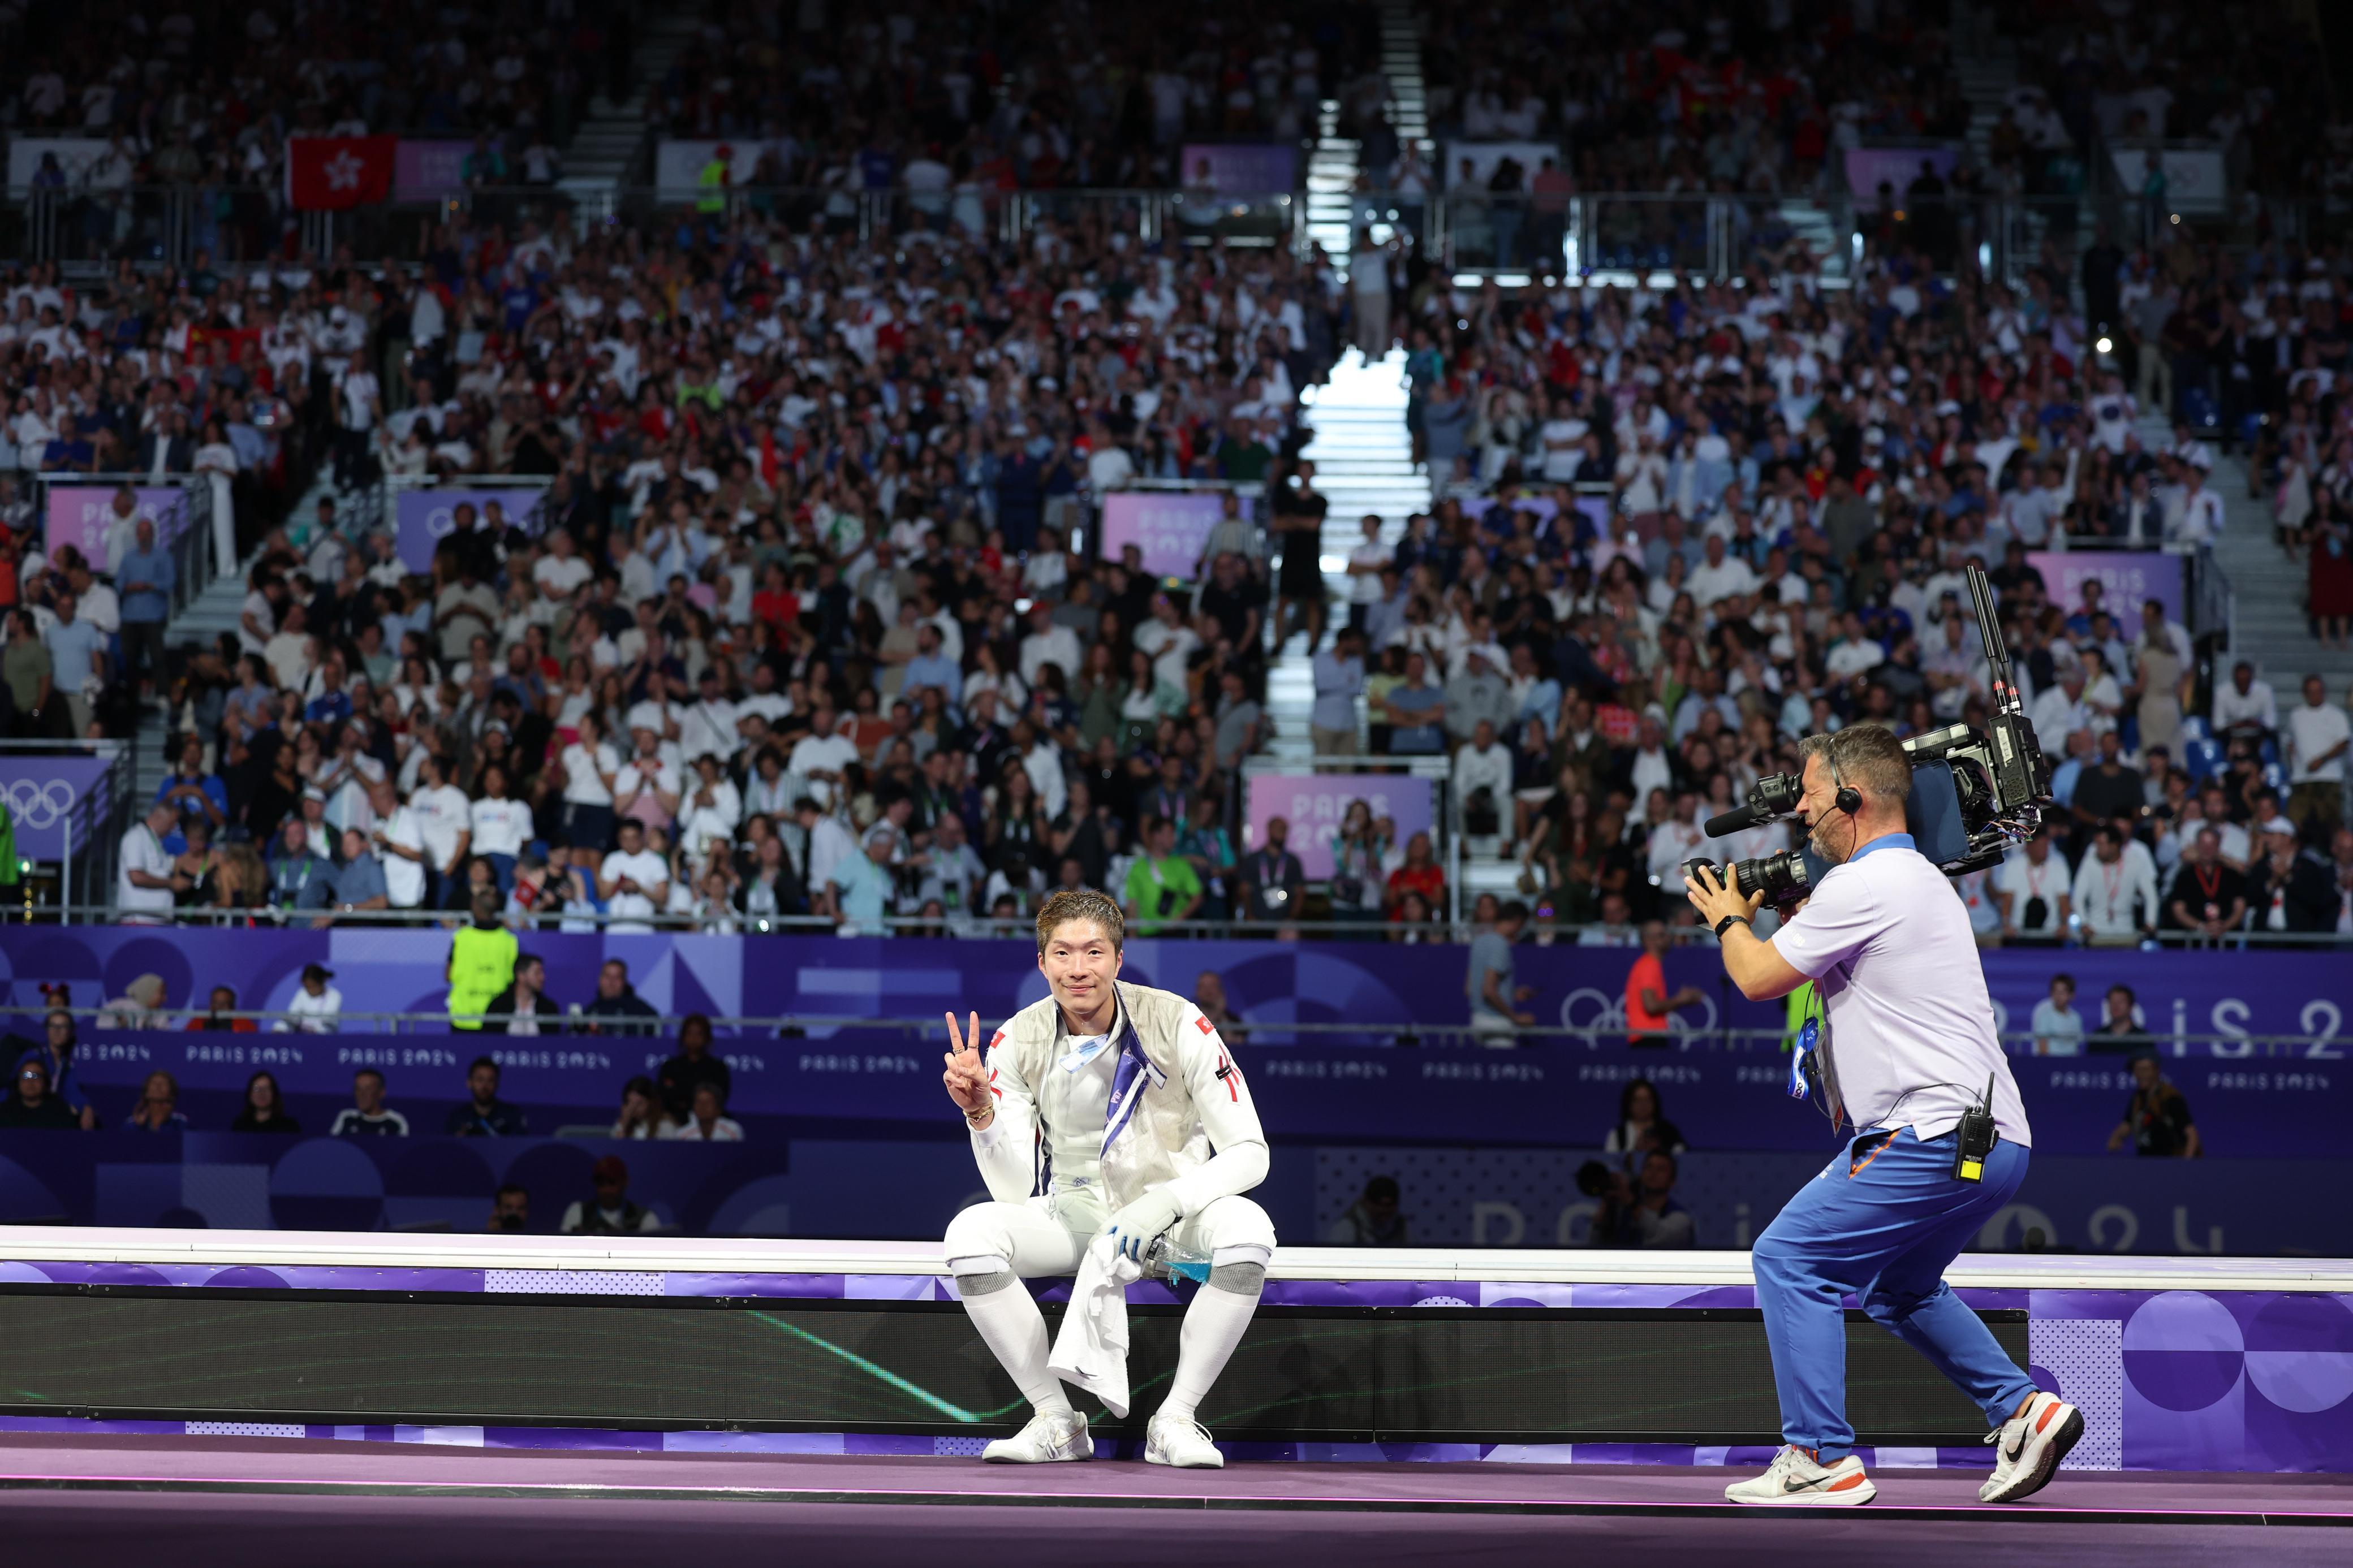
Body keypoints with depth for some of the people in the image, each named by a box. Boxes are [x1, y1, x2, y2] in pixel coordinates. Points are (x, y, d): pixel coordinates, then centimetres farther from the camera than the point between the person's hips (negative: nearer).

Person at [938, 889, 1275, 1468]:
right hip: (1073, 1218, 2)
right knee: (970, 1231, -26)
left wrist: (1162, 1204, -31)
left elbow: (1249, 1154, -15)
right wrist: (980, 1111, -30)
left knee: (1245, 1226, -35)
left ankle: (1175, 1420, -20)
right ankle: (1056, 1420, -14)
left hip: (1175, 1216, -2)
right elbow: (1014, 1190, -12)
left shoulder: (1177, 1024, -16)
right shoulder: (1018, 1041, -10)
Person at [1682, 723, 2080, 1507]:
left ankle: (1821, 1459, -7)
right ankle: (2024, 1409, 15)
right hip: (1996, 1141, 10)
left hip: (1939, 1138, -10)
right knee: (1899, 1287, 27)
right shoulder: (1920, 878, 20)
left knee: (1789, 1260, -5)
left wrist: (1729, 919, 13)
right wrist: (1783, 905, 26)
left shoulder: (1864, 886, -12)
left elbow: (1759, 977, -5)